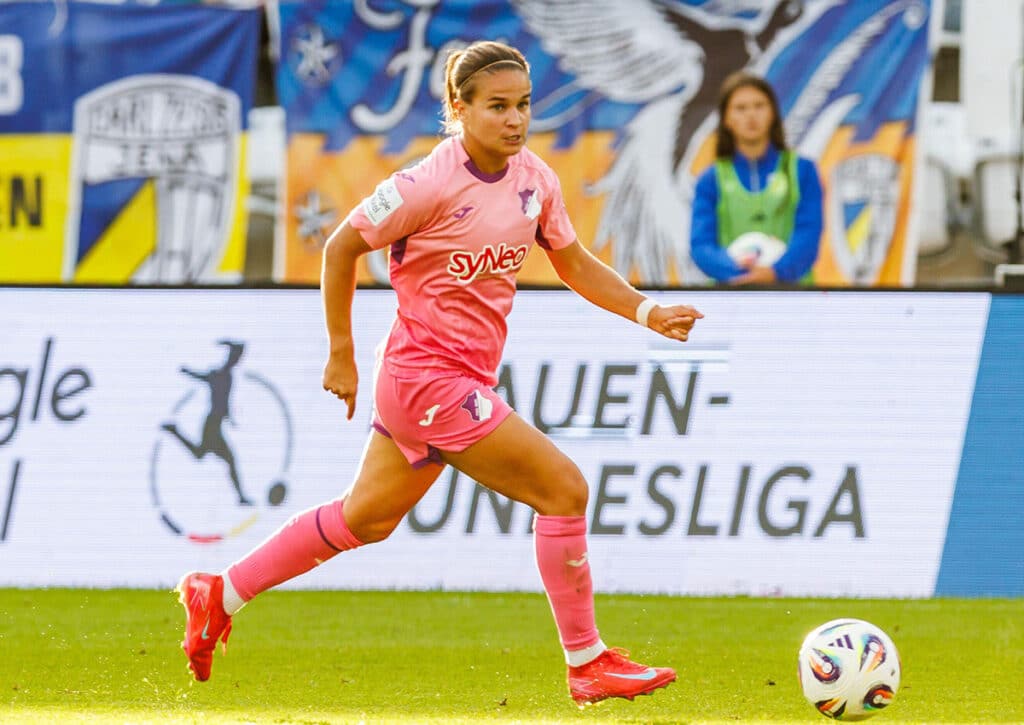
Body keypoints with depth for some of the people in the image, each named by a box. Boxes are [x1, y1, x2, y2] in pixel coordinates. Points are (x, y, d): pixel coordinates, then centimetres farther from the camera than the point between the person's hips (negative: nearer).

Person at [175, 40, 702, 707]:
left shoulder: (534, 179, 2)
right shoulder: (431, 185, -19)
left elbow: (575, 264, 14)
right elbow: (342, 247, -10)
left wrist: (648, 312, -1)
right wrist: (342, 355, -7)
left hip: (463, 379, 9)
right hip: (430, 378, -9)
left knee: (367, 518, 20)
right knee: (564, 488, -10)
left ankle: (219, 595, 31)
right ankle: (588, 665, -1)